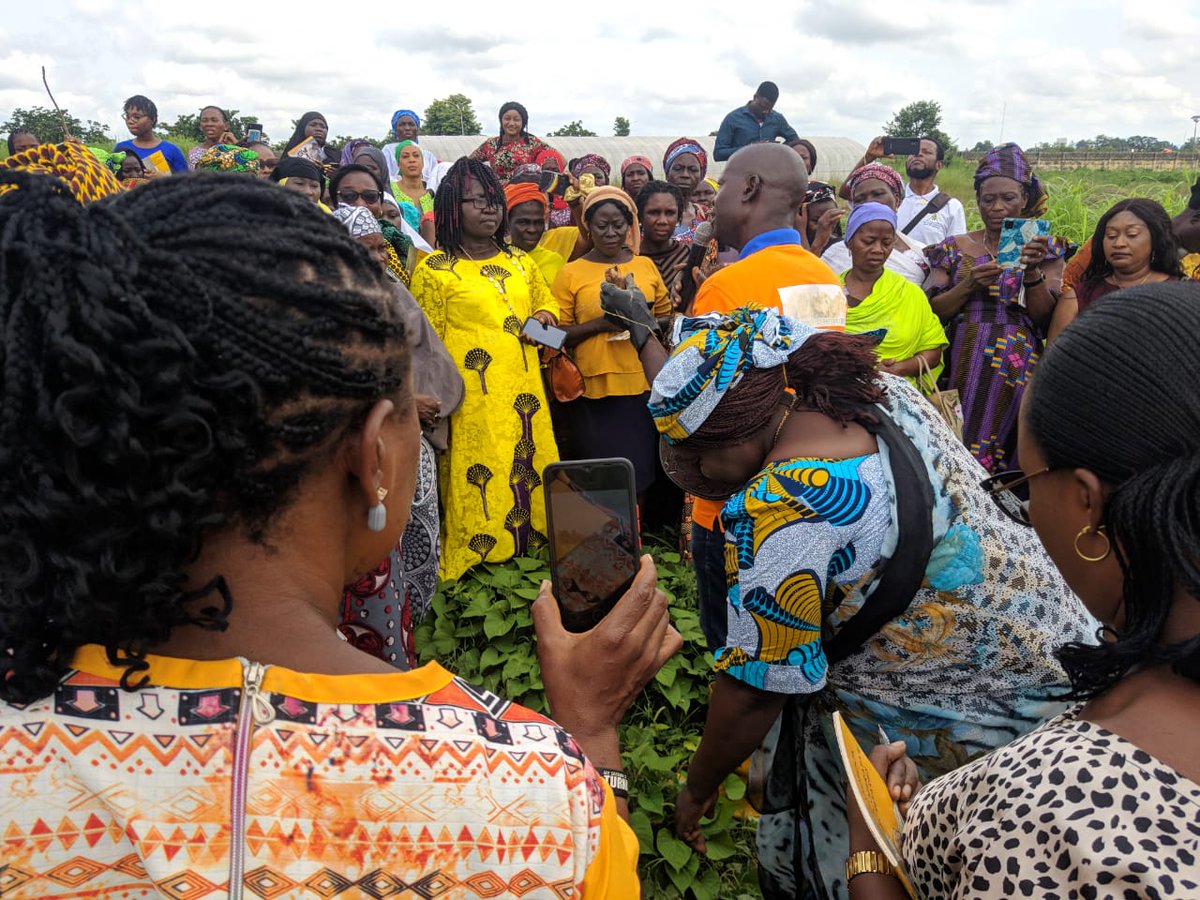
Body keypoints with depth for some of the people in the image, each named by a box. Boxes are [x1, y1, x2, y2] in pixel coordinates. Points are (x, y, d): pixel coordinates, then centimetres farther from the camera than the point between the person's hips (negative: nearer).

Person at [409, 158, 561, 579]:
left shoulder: (519, 262, 16)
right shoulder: (434, 270, -1)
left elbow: (546, 300, 32)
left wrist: (546, 315, 8)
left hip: (526, 398, 6)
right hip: (473, 405, -5)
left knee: (533, 481, 7)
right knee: (478, 487, -6)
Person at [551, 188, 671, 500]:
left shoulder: (646, 266, 11)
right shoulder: (571, 273, 2)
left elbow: (666, 316, 17)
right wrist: (599, 324, -14)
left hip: (644, 386, 3)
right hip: (594, 392, -3)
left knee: (641, 474, 9)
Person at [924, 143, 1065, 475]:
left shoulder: (1043, 248, 7)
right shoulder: (955, 248, 9)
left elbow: (1045, 318, -2)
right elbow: (931, 313, 1)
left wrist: (1032, 271, -15)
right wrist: (969, 285, -13)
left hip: (1018, 369, -1)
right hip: (962, 369, 1)